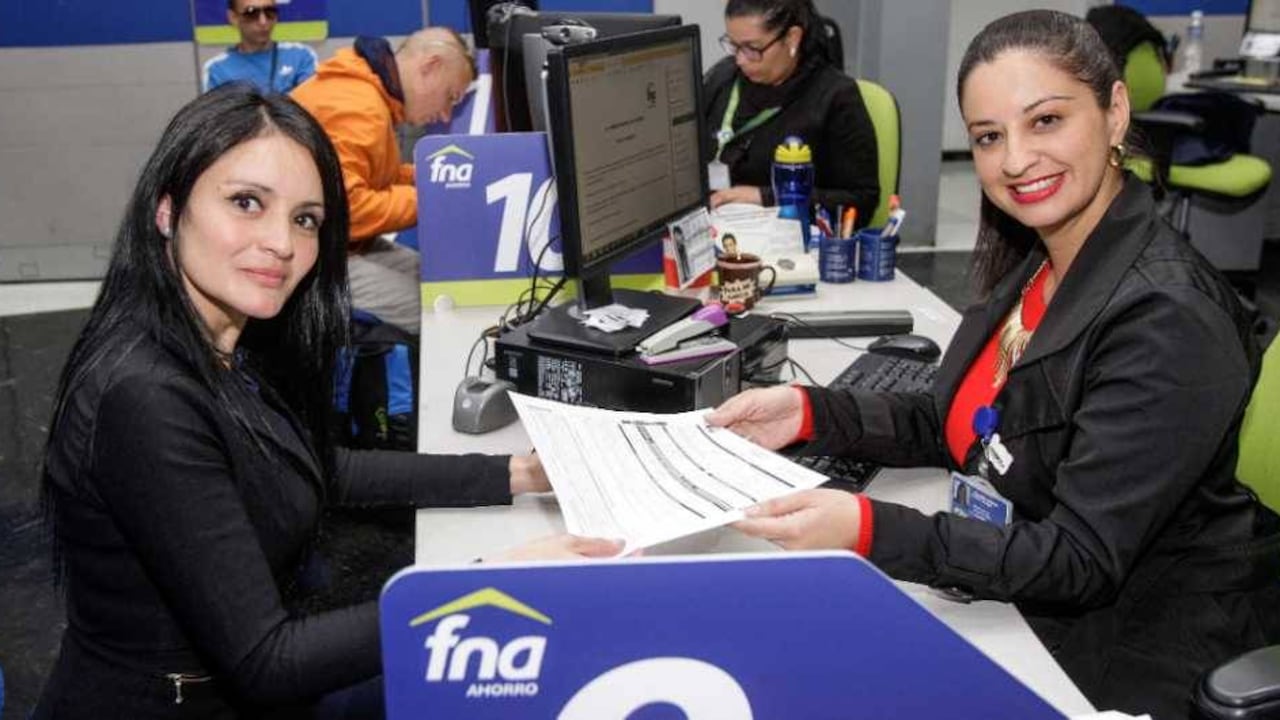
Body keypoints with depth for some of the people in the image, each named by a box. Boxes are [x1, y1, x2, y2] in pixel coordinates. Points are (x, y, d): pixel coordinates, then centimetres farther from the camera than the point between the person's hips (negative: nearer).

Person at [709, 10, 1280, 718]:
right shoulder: (1036, 260, 0)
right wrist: (809, 413, -7)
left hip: (1129, 653, -7)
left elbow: (1083, 561, -25)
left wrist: (868, 530, -35)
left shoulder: (1166, 320, -25)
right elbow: (954, 423, 7)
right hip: (1017, 599, 7)